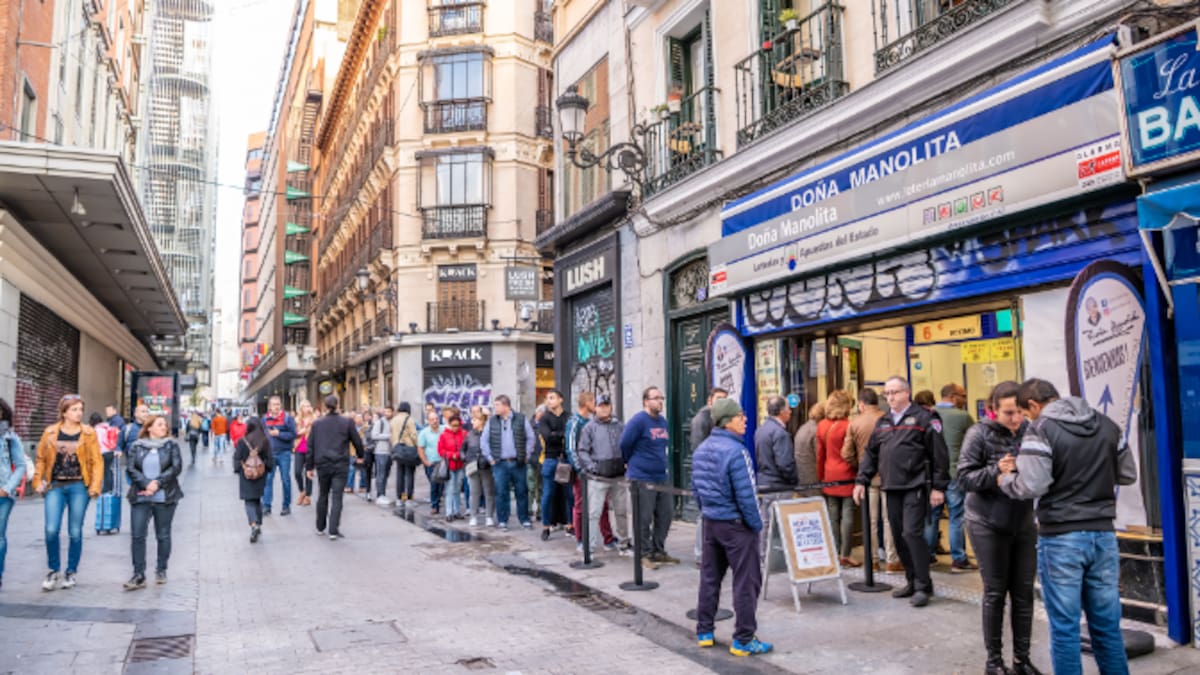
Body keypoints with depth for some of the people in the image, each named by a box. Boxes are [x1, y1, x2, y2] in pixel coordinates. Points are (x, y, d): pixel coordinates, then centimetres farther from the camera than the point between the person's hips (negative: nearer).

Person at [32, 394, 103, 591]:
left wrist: (95, 486, -8)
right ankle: (54, 570, 12)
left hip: (78, 486, -1)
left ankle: (70, 572, 19)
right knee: (51, 530, -7)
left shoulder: (88, 433, 1)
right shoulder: (50, 432, 4)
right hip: (55, 486, 1)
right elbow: (41, 459, 11)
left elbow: (97, 462, 0)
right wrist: (38, 482, 2)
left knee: (75, 532, 4)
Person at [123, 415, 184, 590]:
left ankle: (161, 570, 20)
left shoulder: (172, 445, 4)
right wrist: (146, 484, -16)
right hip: (140, 497, 1)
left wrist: (158, 483, -14)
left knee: (163, 535, 7)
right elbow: (130, 468, -3)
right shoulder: (137, 447, 6)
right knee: (137, 535, -4)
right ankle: (138, 575, 1)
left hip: (165, 497, 0)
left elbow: (176, 467, -5)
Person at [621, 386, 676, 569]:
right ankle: (644, 554, 10)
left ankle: (658, 551, 23)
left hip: (661, 477, 8)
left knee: (665, 514, 10)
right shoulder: (639, 421, -13)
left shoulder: (663, 421, 11)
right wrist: (631, 463, 3)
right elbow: (625, 444, -11)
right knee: (644, 518, -1)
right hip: (642, 478, -8)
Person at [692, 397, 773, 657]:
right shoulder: (735, 451, -20)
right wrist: (756, 524, -9)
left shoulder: (701, 449, 6)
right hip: (736, 524, -8)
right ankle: (744, 640, 9)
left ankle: (704, 632, 25)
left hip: (710, 522, 8)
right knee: (746, 581, 3)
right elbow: (746, 495, -20)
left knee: (709, 577, 17)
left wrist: (706, 512, 18)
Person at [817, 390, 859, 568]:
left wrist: (821, 476, 16)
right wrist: (860, 473, -1)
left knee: (833, 515, 9)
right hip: (848, 475, -5)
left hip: (829, 475, 5)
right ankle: (845, 555, 1)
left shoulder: (822, 426, 3)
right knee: (848, 515, 0)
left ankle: (835, 553, 13)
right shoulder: (849, 426, -13)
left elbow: (820, 453, 9)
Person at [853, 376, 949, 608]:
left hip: (915, 487, -7)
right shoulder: (882, 422, 16)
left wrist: (938, 487, -10)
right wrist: (861, 481, 11)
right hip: (891, 488, 7)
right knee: (899, 536, 10)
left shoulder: (923, 418, -4)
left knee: (912, 533, -12)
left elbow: (939, 454, -7)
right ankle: (912, 581, 22)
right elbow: (871, 454, 19)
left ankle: (923, 586, -1)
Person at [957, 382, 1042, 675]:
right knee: (995, 593, 5)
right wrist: (996, 471, -29)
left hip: (1023, 523, 4)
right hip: (988, 524, -3)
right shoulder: (979, 434, -12)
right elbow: (964, 478, -15)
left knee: (1024, 592, 9)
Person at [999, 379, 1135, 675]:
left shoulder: (1041, 429, -12)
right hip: (1102, 533, 6)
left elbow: (1032, 486, -20)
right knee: (1107, 624, 14)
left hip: (1061, 538, -6)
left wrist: (1006, 478, -1)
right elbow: (1128, 475, 16)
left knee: (1065, 626, 3)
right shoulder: (1108, 425, 9)